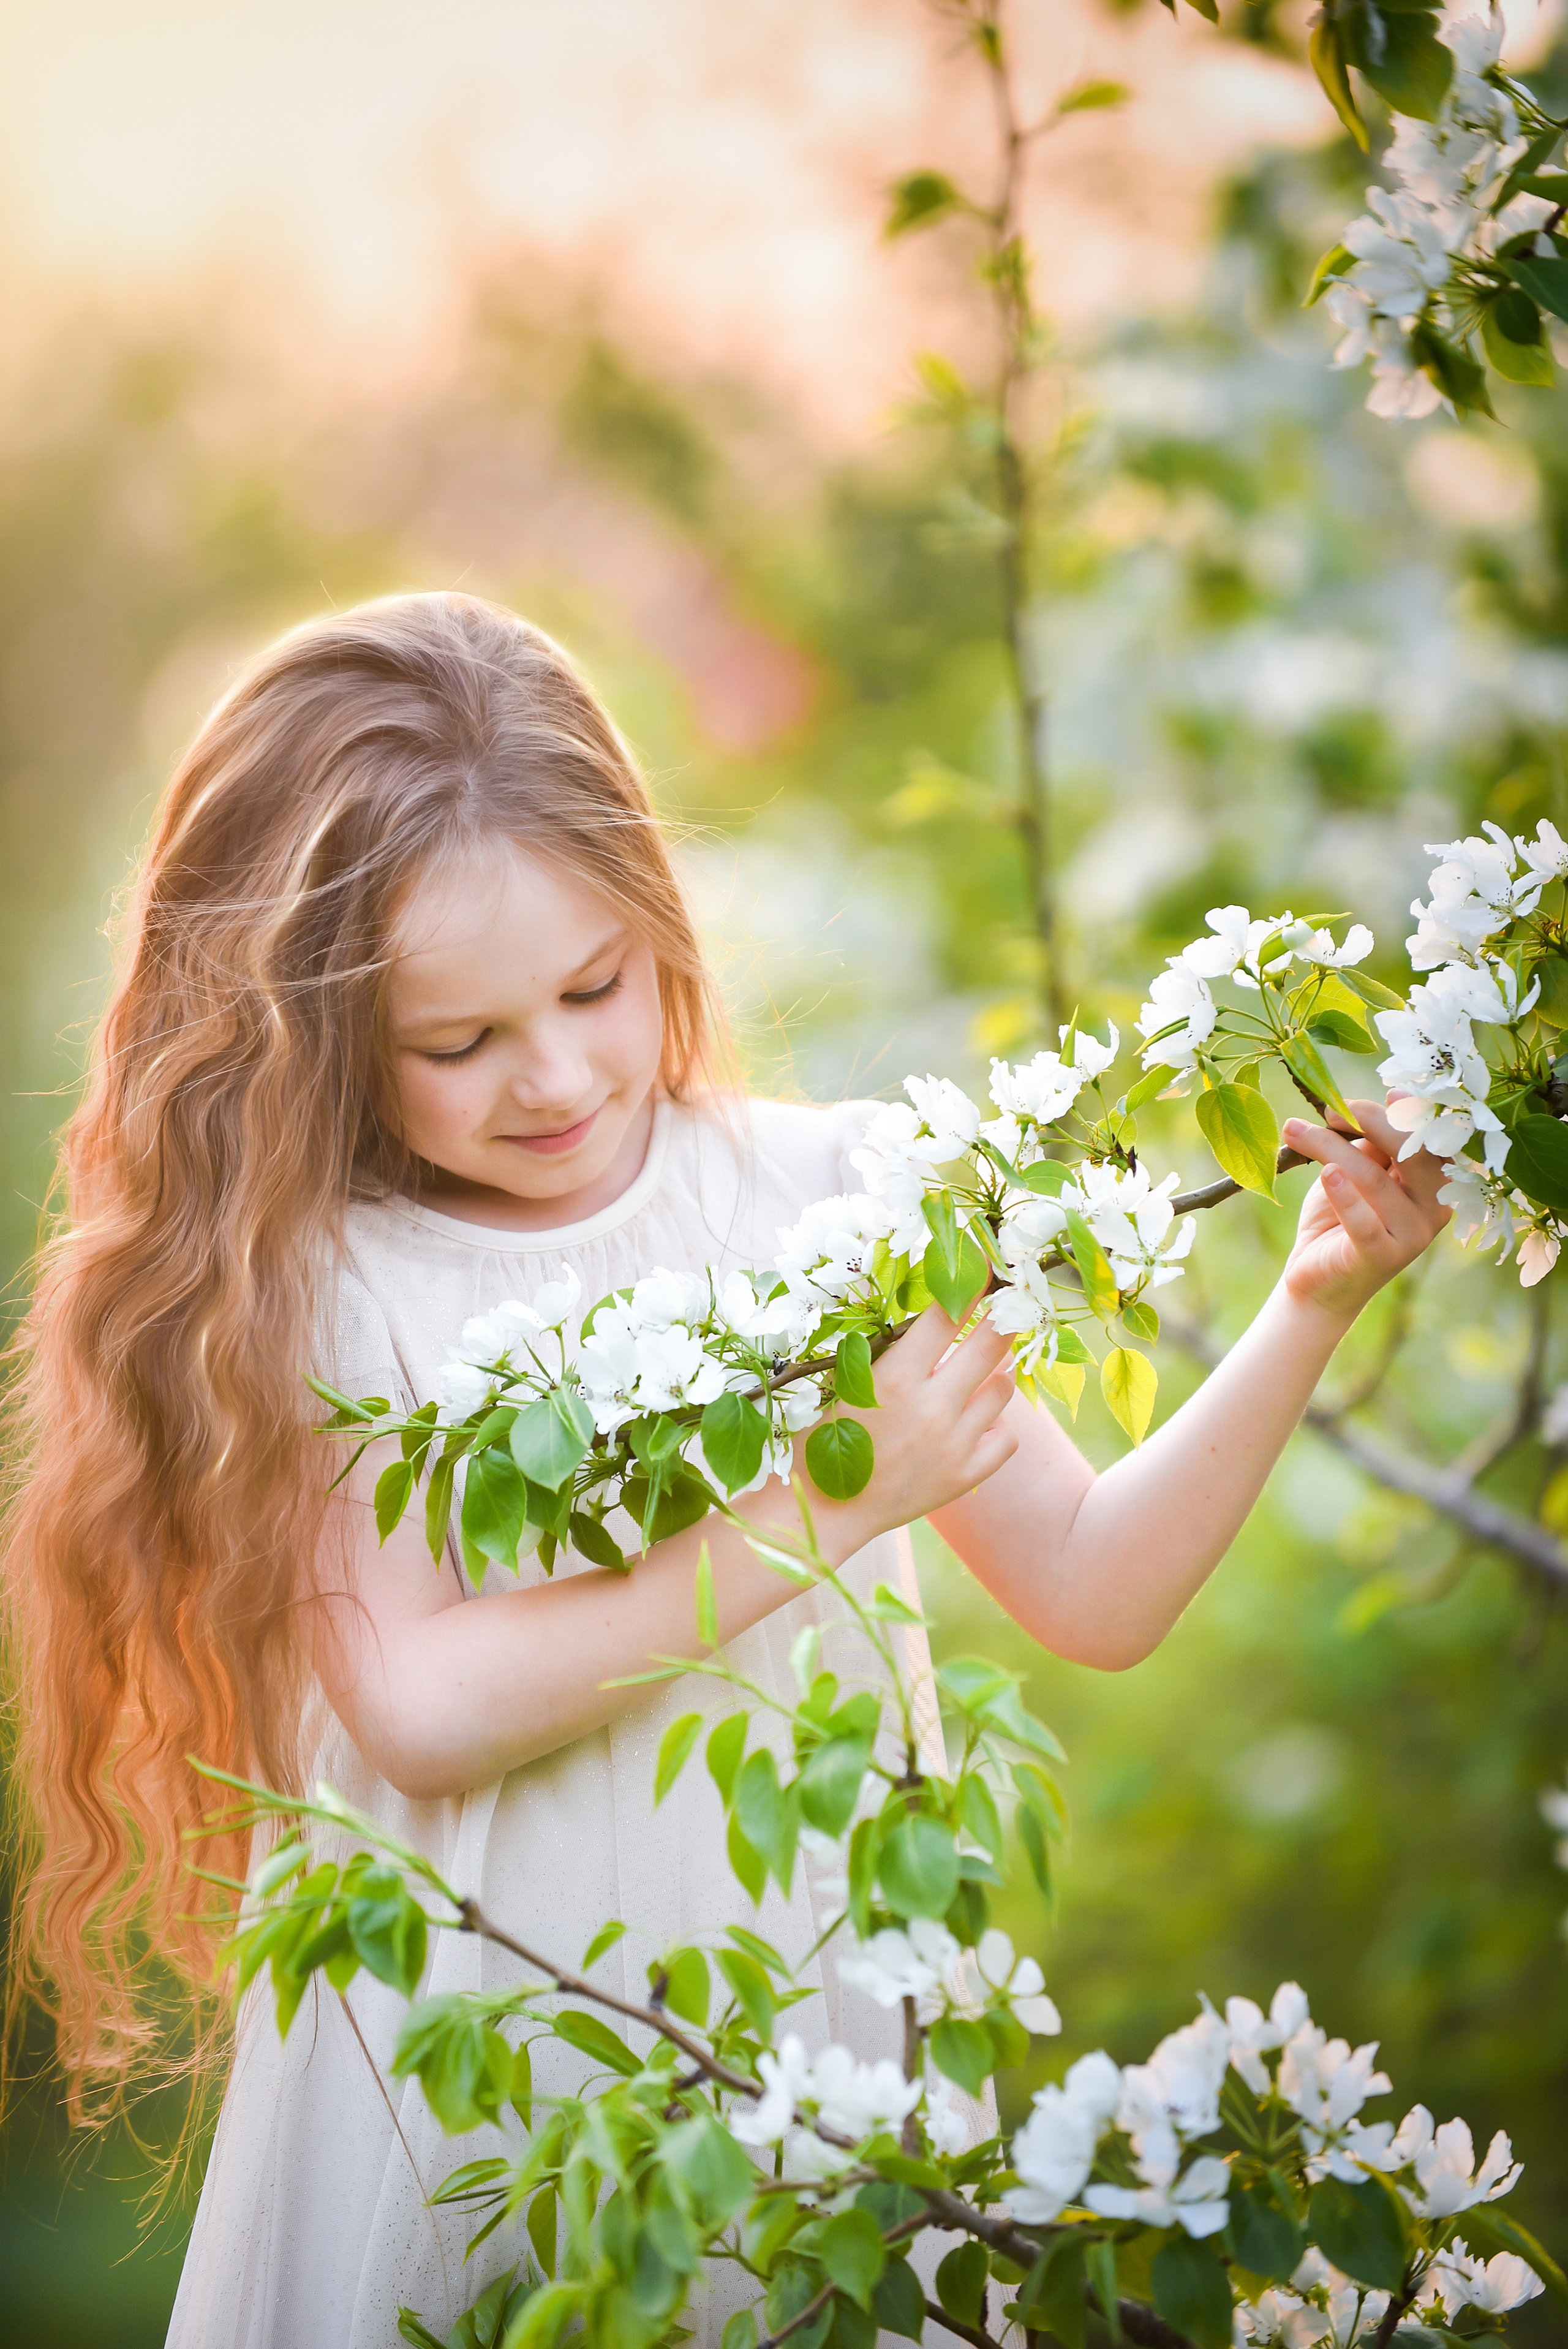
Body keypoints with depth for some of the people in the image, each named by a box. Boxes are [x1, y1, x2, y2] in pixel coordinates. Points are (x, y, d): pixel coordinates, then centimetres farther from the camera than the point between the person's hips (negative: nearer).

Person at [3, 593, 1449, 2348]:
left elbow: (1096, 1590, 1)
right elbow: (418, 1712, -21)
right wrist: (829, 1507, -20)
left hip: (820, 2015, 3)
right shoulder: (306, 1289, -11)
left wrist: (1310, 1310, -11)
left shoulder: (829, 1197, -3)